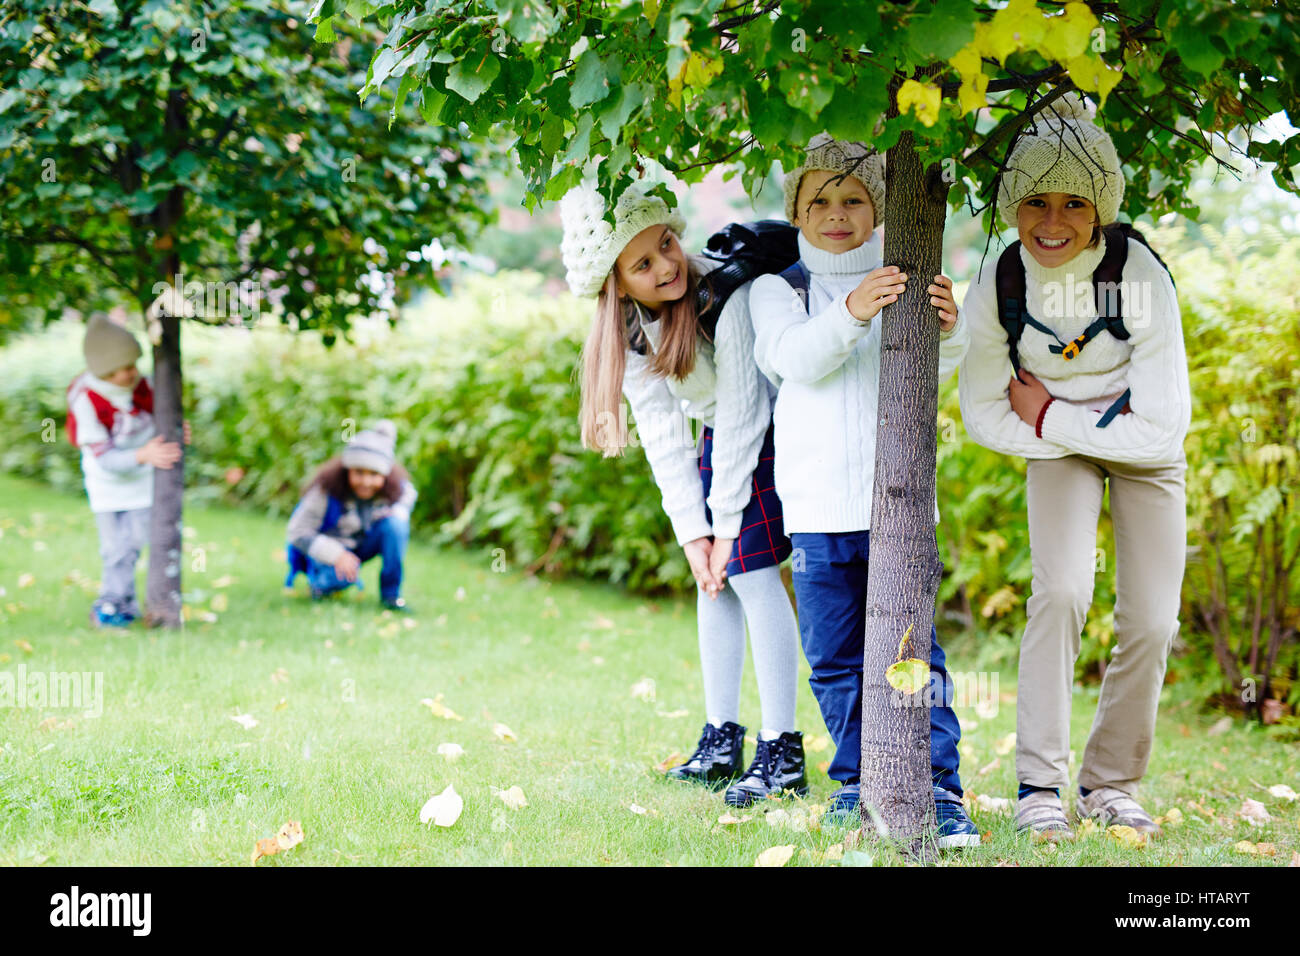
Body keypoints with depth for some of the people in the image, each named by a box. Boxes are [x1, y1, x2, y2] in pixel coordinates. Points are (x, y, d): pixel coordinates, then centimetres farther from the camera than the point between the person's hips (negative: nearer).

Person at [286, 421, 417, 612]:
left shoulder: (396, 487, -17)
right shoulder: (326, 489, -27)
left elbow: (407, 496, 9)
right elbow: (298, 532, -22)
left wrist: (399, 512, -17)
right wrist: (336, 555, -34)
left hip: (365, 544, 4)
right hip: (330, 548, -4)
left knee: (395, 523, -25)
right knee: (343, 575, -37)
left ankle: (391, 594, -12)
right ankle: (320, 581, 3)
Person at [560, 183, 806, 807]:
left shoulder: (727, 293, -29)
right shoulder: (627, 331, -9)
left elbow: (743, 411, -25)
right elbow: (661, 434, -8)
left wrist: (727, 522, -21)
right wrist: (693, 532, -14)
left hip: (775, 429, -6)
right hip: (719, 440, 6)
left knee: (751, 572, -15)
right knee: (714, 577, 3)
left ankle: (782, 751, -13)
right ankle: (721, 740, 12)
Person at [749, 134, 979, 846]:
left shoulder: (902, 282, 9)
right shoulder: (776, 288, 8)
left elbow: (931, 371, -3)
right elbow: (794, 358, -12)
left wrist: (946, 330, -26)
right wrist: (850, 313, -30)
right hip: (818, 506, 1)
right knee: (834, 657, 8)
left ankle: (940, 790, -3)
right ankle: (858, 781, 20)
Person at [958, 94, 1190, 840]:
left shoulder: (1142, 277, -30)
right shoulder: (999, 288, -22)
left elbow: (1163, 427, -28)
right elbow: (984, 415, -7)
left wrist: (1047, 417, -22)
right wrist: (1051, 428, -17)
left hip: (1146, 453, 0)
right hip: (1057, 446, 0)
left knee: (1151, 622, -4)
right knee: (1062, 590, -22)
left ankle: (1112, 784, 16)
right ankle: (1040, 785, -15)